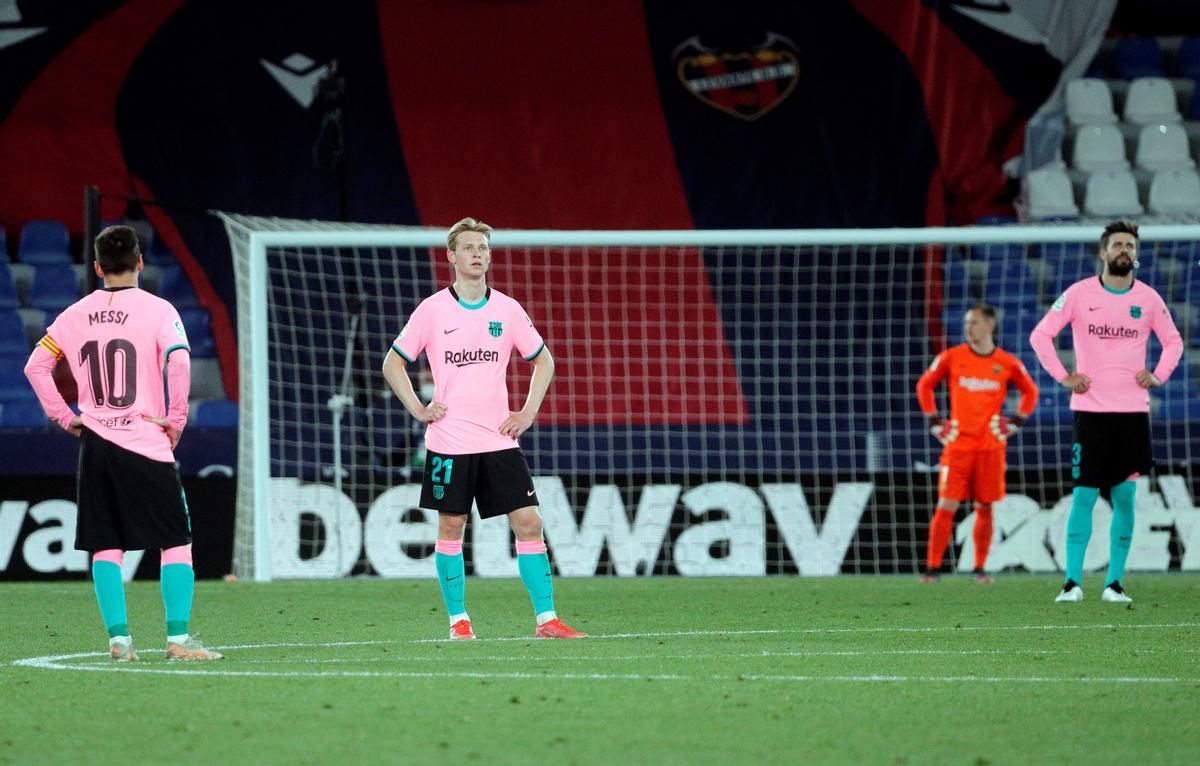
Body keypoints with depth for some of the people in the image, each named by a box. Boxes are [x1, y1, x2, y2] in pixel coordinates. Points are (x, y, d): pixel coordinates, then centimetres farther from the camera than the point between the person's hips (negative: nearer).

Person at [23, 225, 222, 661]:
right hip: (147, 445, -4)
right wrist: (176, 420, -9)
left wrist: (65, 418, 11)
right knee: (176, 541, 2)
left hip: (95, 444, 4)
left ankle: (118, 638, 2)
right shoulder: (157, 310, -6)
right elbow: (179, 362, -19)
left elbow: (35, 366, 6)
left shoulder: (76, 315, 7)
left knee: (106, 546, 8)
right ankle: (178, 637, -6)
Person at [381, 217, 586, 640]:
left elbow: (543, 360, 17)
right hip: (449, 442, -2)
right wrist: (417, 408, -4)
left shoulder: (507, 310, 5)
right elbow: (393, 363, 7)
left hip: (499, 441, 2)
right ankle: (458, 620, 11)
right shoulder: (433, 310, -1)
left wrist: (529, 412, 6)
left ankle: (546, 618, -3)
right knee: (450, 527, 2)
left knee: (528, 523, -5)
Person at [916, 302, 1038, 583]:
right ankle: (932, 568, -3)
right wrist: (934, 422, 7)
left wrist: (1015, 423, 7)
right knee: (946, 506, -7)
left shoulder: (1007, 363, 3)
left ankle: (980, 569, 13)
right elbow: (924, 385, 13)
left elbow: (1030, 392, 18)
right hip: (957, 445, -1)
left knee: (985, 508, 3)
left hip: (991, 446, 1)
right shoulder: (952, 357, 2)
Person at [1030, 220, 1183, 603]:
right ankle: (1073, 582, -2)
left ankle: (1114, 583, 7)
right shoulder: (1080, 293, -1)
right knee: (1083, 495, -5)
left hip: (1133, 411, 2)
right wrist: (1064, 376, -5)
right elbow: (1040, 335, 2)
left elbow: (1173, 341, 19)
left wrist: (1157, 375, 4)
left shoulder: (1148, 298, 6)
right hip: (1090, 409, -2)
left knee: (1125, 497, 1)